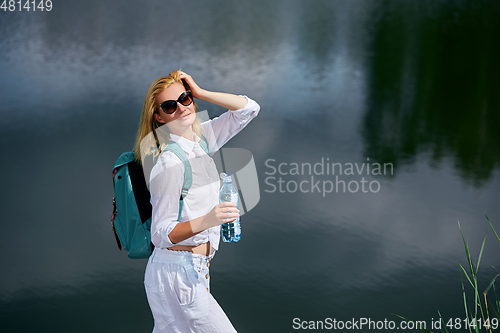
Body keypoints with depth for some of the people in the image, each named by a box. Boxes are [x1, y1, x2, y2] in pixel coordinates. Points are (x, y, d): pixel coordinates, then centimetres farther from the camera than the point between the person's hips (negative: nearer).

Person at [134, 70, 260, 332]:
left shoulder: (199, 138, 7)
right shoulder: (170, 162, -18)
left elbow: (249, 108, 10)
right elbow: (160, 234, -18)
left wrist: (199, 92, 0)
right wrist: (206, 221, -34)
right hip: (178, 274, -8)